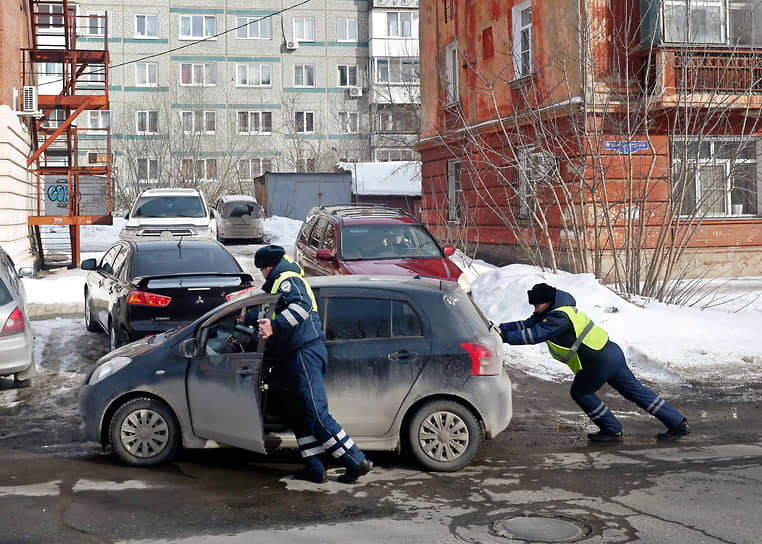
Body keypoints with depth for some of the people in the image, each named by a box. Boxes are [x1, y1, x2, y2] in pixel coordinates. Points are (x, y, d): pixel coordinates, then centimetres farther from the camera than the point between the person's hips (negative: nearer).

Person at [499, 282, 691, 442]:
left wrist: (505, 337, -22)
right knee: (636, 391, 14)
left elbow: (534, 335, -25)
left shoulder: (558, 318, -19)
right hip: (613, 352, 10)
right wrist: (501, 328, 5)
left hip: (600, 362, -10)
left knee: (580, 392, 10)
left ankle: (612, 431, 16)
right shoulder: (551, 313, 11)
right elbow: (527, 325, 13)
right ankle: (678, 423, 18)